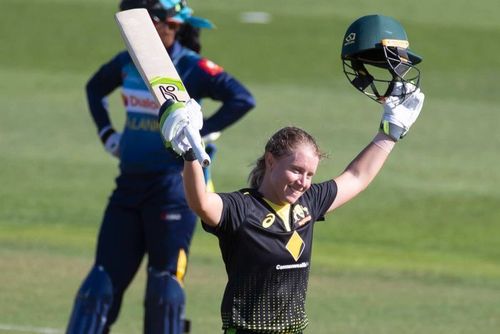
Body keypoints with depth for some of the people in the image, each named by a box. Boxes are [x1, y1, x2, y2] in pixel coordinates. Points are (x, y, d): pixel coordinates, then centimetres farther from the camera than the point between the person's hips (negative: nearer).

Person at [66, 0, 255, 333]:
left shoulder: (191, 68, -12)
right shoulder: (128, 62, 7)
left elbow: (242, 99, -22)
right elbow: (96, 88, 27)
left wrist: (198, 133, -21)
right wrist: (107, 132, 15)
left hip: (173, 188, -6)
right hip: (129, 184, 6)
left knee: (163, 288, -1)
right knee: (102, 282, 4)